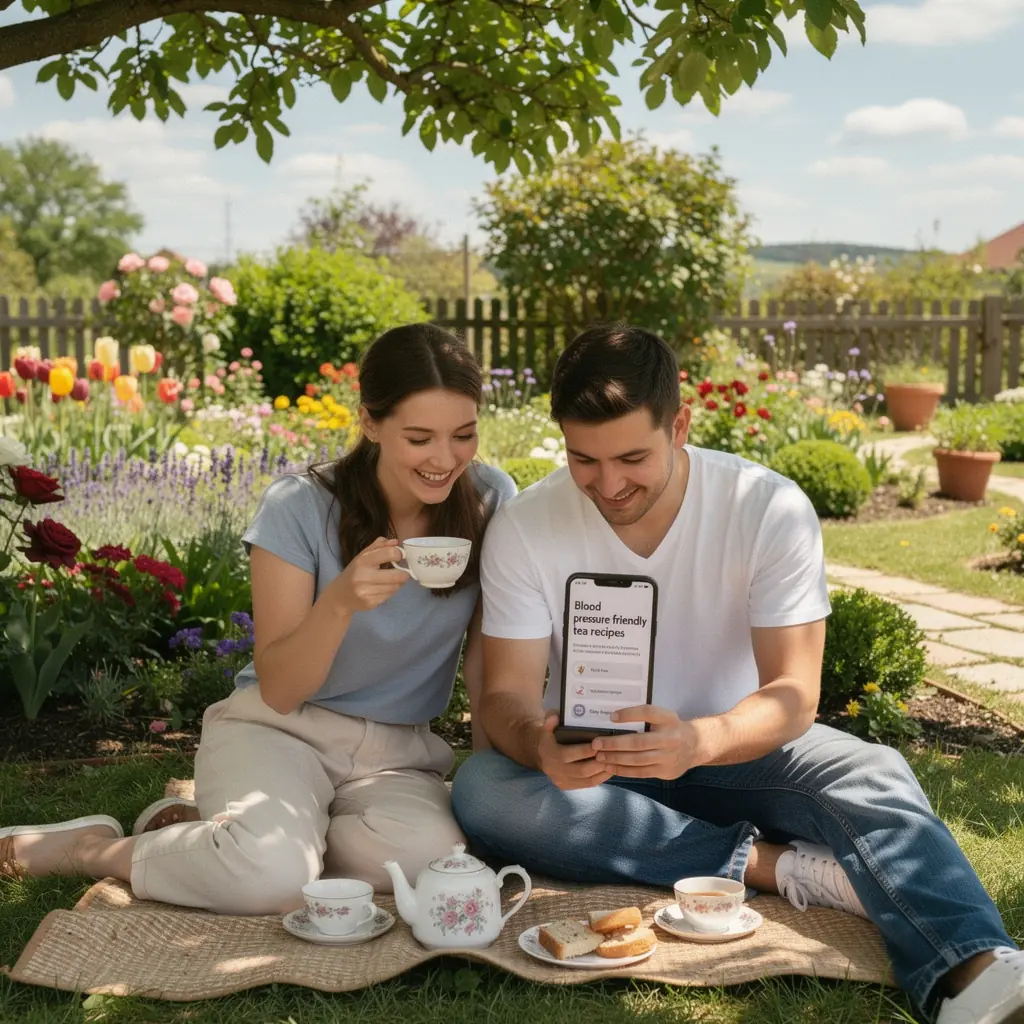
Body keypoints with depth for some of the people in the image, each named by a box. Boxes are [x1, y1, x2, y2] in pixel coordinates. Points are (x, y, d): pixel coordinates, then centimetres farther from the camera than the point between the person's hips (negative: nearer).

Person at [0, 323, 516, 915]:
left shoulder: (491, 501, -6)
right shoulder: (299, 508, -13)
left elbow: (488, 662, 3)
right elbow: (278, 690, -13)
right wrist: (341, 601, -29)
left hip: (397, 753, 4)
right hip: (278, 728, -4)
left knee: (432, 855, -32)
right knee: (272, 876, -36)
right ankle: (92, 848, -4)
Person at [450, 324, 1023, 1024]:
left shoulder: (771, 509, -16)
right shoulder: (523, 530, -12)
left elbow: (793, 696, -21)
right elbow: (507, 694, -14)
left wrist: (696, 741, -44)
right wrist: (539, 743, -40)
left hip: (733, 748, -1)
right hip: (588, 763, 1)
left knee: (876, 774, -30)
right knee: (482, 791, -31)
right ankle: (780, 864, -29)